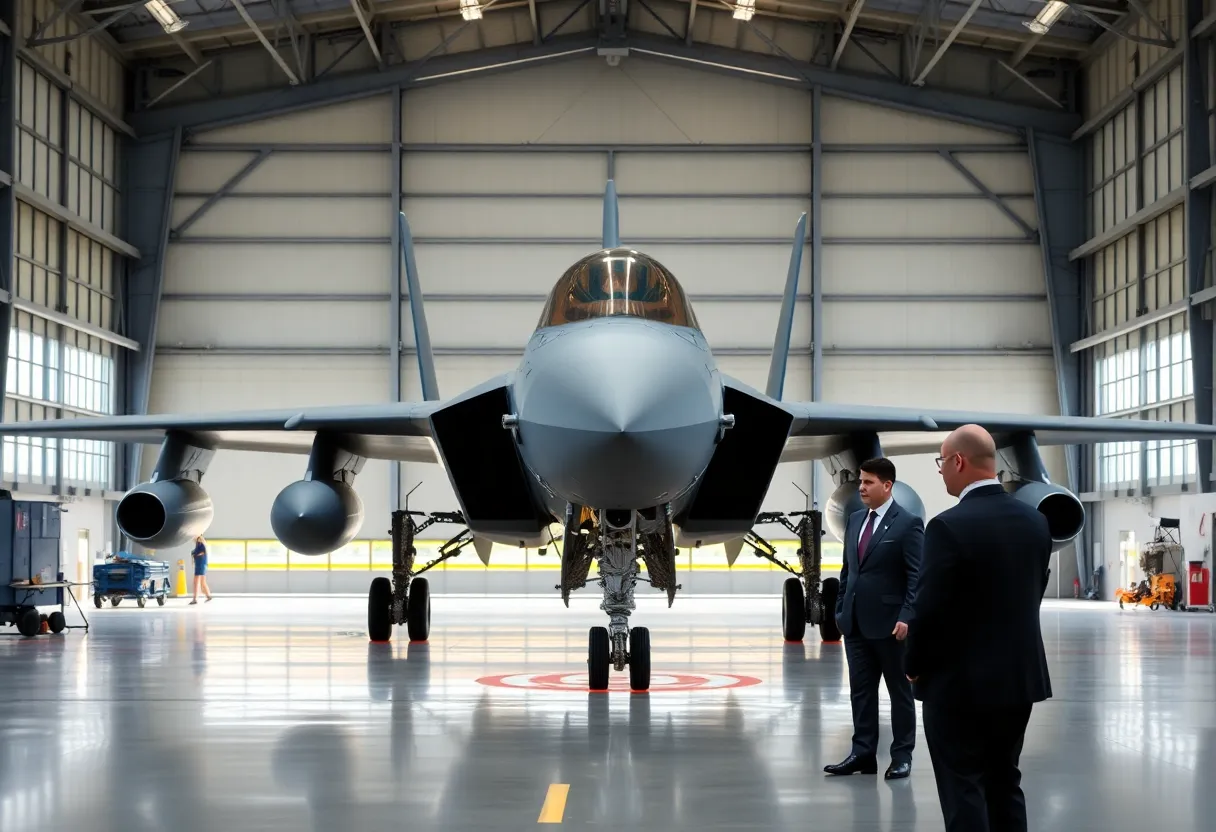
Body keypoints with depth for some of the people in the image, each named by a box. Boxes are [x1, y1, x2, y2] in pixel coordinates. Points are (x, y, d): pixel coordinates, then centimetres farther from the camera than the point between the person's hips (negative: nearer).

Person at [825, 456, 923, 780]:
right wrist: (840, 609, 13)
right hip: (855, 622, 7)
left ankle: (902, 756, 12)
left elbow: (917, 576, -13)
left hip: (889, 623, -6)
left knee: (899, 691, 5)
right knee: (861, 690, 8)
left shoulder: (908, 523, -9)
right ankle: (863, 753, 13)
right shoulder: (855, 520, 11)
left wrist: (907, 617, -20)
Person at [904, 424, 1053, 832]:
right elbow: (1033, 595, 9)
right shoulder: (1034, 520, 3)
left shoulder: (949, 526, -18)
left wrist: (915, 667, -1)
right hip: (1020, 675, 7)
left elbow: (930, 607, -17)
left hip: (961, 680, -7)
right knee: (1004, 784, 16)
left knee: (964, 792, 1)